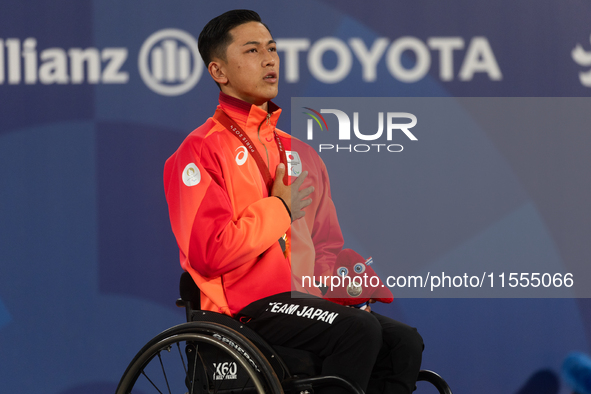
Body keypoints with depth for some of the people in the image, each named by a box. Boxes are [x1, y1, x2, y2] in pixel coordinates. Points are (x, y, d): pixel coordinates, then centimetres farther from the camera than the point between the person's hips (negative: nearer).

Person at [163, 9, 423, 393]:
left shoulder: (296, 152, 20)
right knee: (359, 330, -27)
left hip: (303, 299, 8)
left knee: (403, 341, -11)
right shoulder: (202, 150, -4)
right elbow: (211, 253, -17)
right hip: (245, 307, -8)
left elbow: (327, 244, 26)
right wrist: (280, 209, -7)